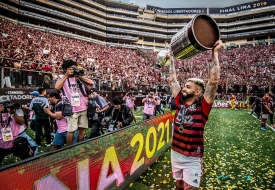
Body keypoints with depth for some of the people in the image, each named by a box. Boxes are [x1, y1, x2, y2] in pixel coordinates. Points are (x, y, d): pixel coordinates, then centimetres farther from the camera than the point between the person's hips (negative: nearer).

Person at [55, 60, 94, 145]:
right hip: (72, 109, -4)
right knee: (71, 130, -2)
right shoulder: (63, 79, 4)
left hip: (83, 108, 4)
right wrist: (66, 75, -10)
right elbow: (57, 87, -16)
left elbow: (91, 83, 5)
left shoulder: (79, 78, 13)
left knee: (83, 129, 12)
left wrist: (80, 76, 0)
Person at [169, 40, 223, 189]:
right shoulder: (180, 101, -1)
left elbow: (213, 81, -23)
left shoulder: (202, 105, -14)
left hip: (192, 158, -5)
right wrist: (171, 59, 13)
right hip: (175, 153, 5)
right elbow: (173, 80, 7)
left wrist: (215, 53, -21)